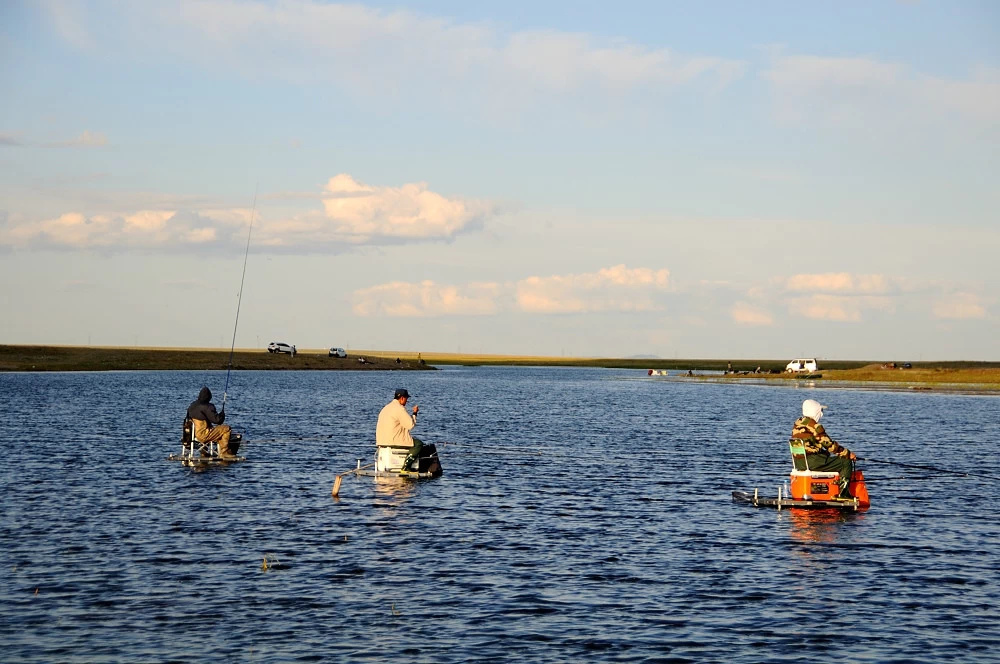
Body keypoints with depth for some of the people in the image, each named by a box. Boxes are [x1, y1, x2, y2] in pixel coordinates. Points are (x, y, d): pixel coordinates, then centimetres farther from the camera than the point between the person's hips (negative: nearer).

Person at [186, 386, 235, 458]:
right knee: (226, 429, -10)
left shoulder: (192, 405, 9)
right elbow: (217, 420, -22)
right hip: (203, 435, -10)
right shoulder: (206, 407, -18)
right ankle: (224, 452, -5)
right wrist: (222, 414, 1)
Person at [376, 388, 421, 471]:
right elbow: (411, 424, -12)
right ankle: (405, 466, -10)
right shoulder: (400, 409, -14)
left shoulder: (386, 408, 16)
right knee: (419, 444, 1)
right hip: (394, 441, -10)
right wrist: (414, 413, 2)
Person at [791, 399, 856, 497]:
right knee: (846, 462, -3)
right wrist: (848, 453, 1)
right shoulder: (814, 426, -14)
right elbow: (830, 445, -11)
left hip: (800, 463, 10)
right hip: (813, 462, -10)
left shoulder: (797, 425, 14)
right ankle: (843, 494, -5)